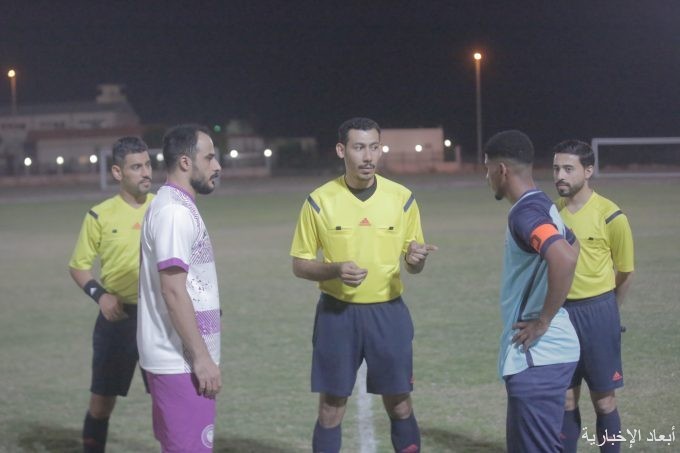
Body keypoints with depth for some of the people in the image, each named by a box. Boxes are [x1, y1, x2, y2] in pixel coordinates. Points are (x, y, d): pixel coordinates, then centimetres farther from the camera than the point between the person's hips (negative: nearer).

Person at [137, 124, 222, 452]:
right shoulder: (174, 211, -17)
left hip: (175, 357, 10)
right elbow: (173, 291, -23)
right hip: (181, 361, -10)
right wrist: (202, 357, -21)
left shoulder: (176, 205, 15)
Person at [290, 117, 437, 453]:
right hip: (337, 314, -1)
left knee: (400, 406, 6)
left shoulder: (402, 198, -1)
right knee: (330, 410, 4)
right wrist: (334, 270, -19)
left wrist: (415, 260, -18)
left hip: (388, 312, 1)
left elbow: (413, 264, 7)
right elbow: (299, 265, 1)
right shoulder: (320, 201, -5)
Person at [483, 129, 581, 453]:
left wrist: (543, 322, -22)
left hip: (537, 356, -10)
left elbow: (565, 260, -34)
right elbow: (571, 248, 30)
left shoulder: (525, 212, -17)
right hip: (542, 354, 10)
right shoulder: (540, 205, 13)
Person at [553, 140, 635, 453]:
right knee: (566, 399, 9)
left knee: (603, 400, 3)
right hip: (559, 312, 4)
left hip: (596, 313, -4)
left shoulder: (610, 216, -10)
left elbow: (625, 272, 2)